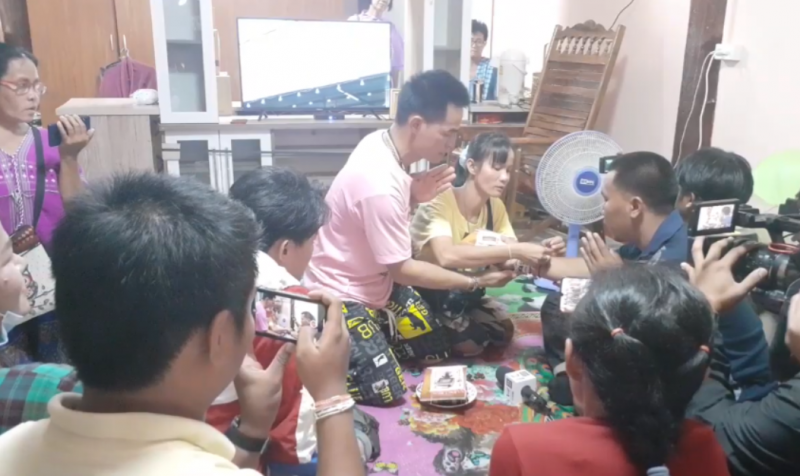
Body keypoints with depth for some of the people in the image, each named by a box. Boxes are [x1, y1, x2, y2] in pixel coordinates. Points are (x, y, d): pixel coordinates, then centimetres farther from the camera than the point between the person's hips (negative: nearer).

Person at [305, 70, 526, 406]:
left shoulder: (381, 142, -8)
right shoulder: (379, 183, -34)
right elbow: (402, 269, -22)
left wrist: (415, 195, -13)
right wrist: (476, 282, -16)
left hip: (377, 281, 9)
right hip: (342, 295, -9)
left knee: (437, 351, 10)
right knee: (386, 393, -10)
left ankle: (369, 335, 24)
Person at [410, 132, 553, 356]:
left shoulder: (496, 206, -8)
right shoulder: (439, 202, -31)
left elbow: (506, 260, -13)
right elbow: (447, 256, -49)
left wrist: (538, 256, -36)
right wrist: (515, 250, -48)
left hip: (463, 290, 7)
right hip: (426, 289, -7)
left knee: (503, 333, 2)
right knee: (470, 344, -16)